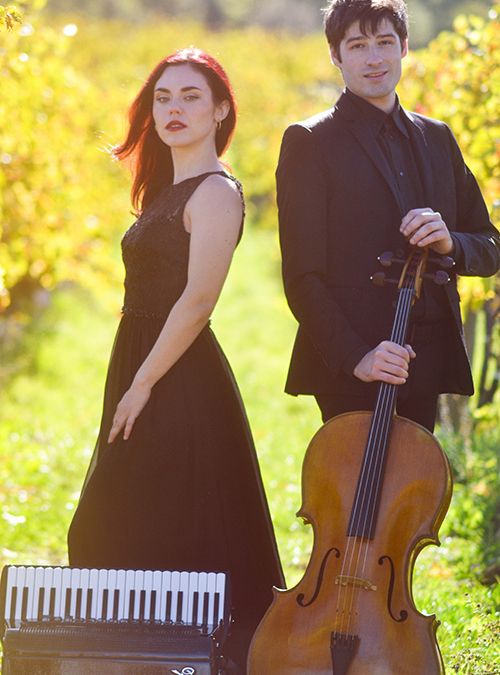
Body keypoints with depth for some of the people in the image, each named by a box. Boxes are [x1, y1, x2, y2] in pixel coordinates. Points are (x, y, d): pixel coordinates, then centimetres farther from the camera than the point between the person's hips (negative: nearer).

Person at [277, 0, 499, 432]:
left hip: (427, 364, 5)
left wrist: (450, 244, -8)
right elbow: (303, 276, -8)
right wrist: (354, 356, -21)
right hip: (352, 373, -5)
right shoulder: (309, 142, -2)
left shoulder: (437, 138, 15)